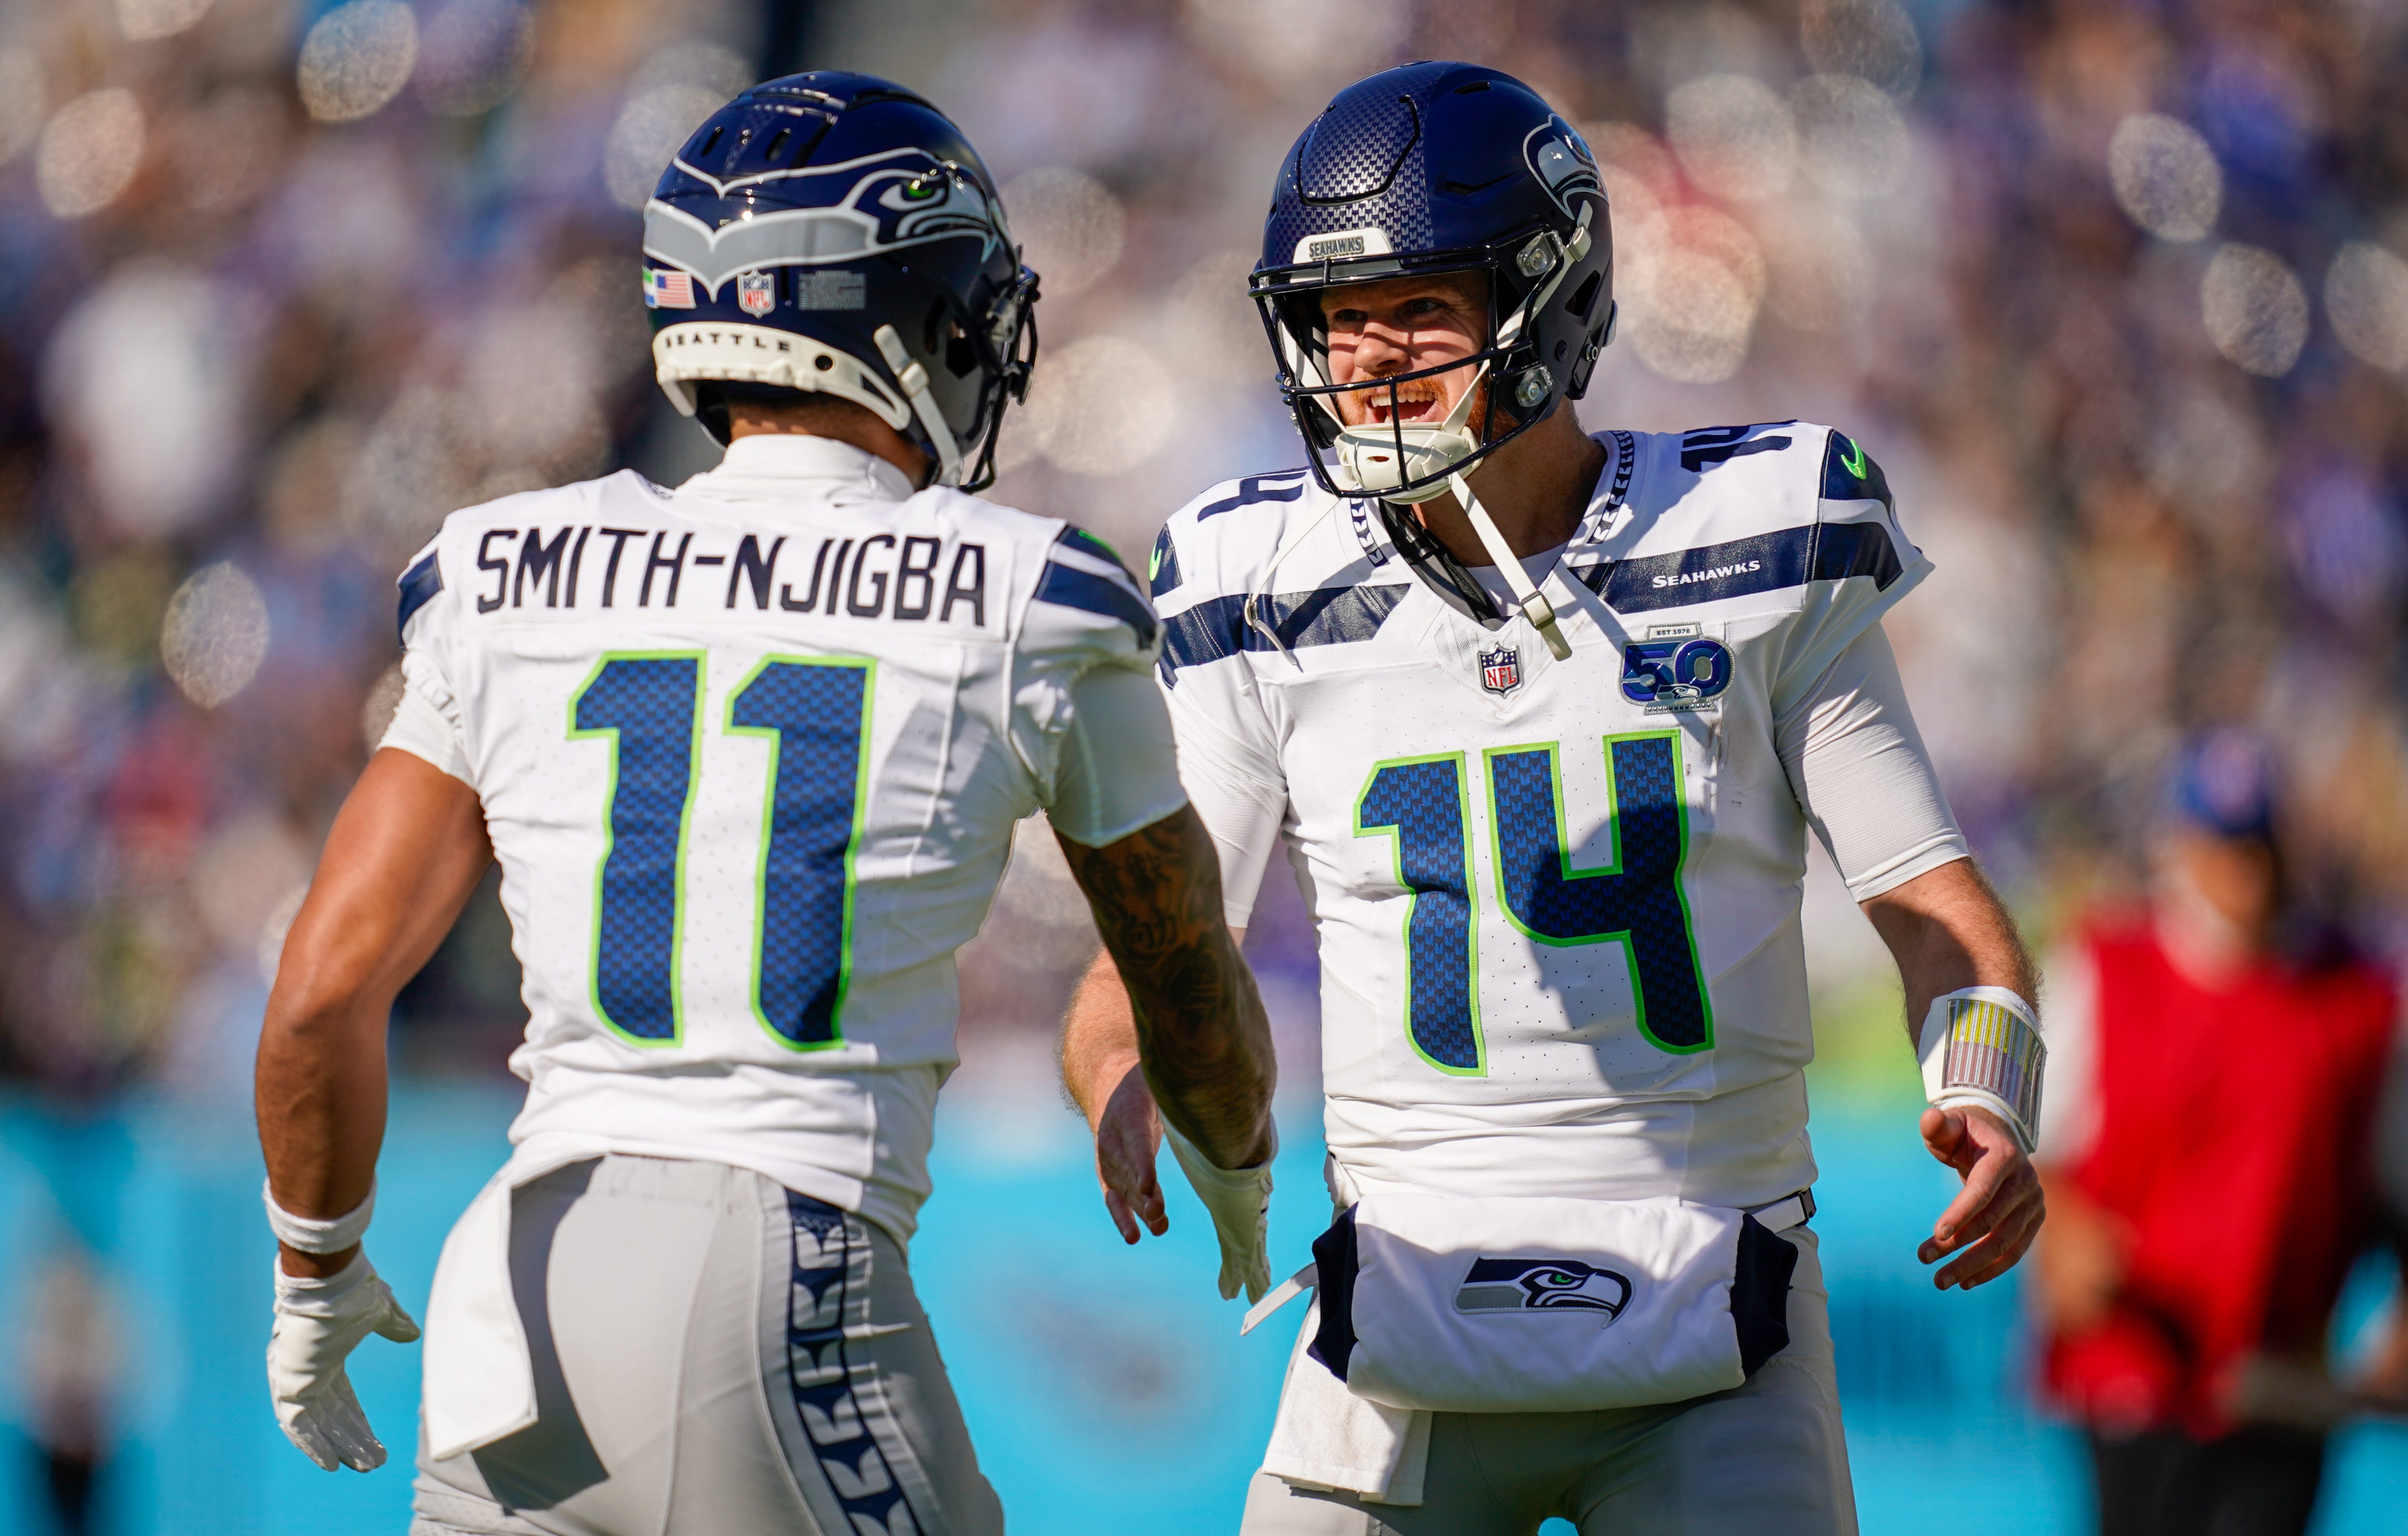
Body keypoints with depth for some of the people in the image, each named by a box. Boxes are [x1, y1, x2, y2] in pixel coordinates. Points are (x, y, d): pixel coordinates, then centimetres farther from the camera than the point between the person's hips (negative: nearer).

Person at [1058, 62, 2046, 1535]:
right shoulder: (1277, 609, 1)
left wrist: (1985, 1107, -17)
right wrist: (1131, 1088, -19)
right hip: (1415, 1304, 1)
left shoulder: (1753, 557, -1)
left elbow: (1940, 909, 2)